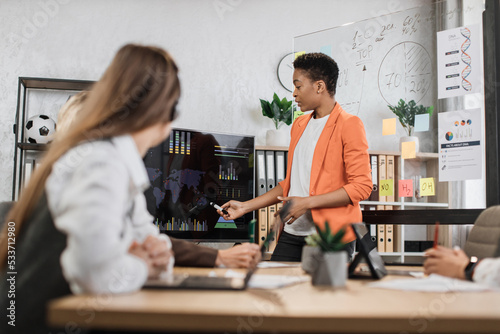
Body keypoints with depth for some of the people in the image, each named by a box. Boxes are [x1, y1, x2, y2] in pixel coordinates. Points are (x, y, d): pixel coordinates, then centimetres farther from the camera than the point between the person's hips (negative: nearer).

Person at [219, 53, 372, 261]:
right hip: (291, 235, 6)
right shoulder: (299, 125, 18)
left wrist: (307, 203, -16)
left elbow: (361, 186, -12)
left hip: (331, 238, -6)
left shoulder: (348, 125, -5)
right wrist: (246, 206, 17)